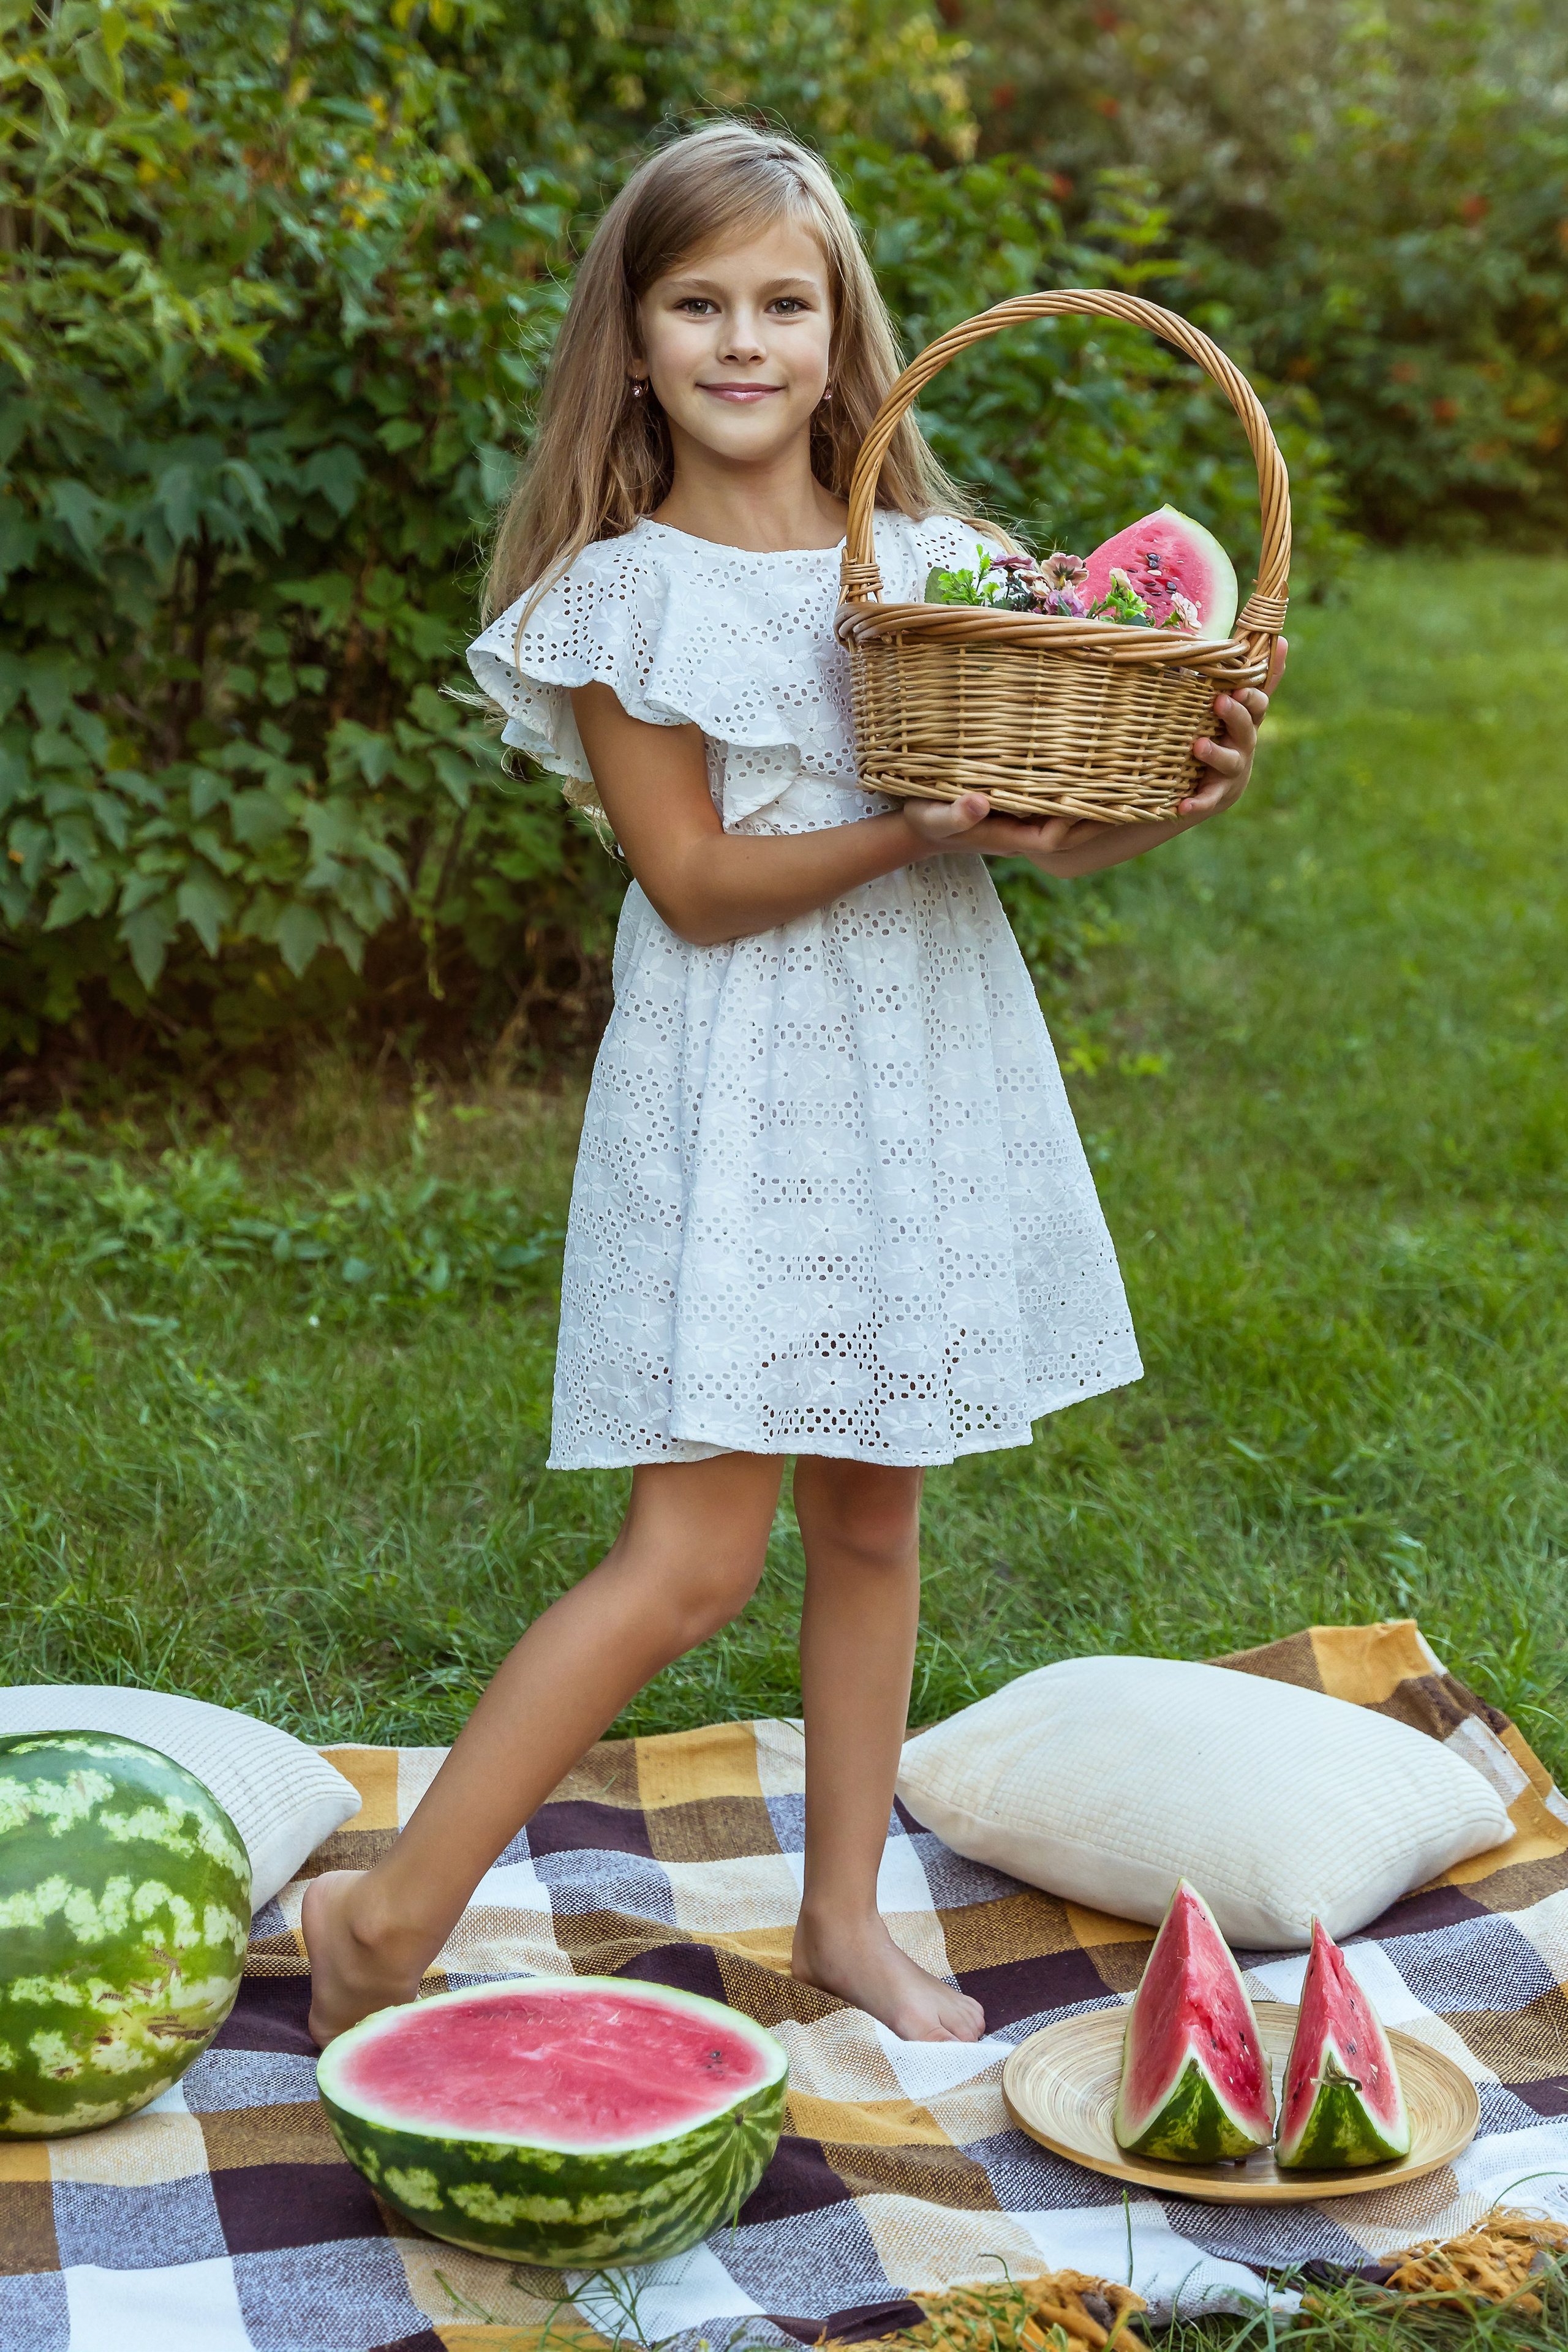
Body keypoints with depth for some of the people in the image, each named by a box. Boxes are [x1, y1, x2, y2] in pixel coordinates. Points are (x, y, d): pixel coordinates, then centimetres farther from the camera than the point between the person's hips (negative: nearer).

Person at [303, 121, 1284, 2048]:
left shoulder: (937, 562, 7)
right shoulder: (623, 594, -5)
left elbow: (1064, 827, 5)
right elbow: (695, 880, -12)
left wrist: (1184, 790, -16)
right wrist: (918, 829, -24)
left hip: (927, 1077, 5)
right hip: (738, 1096, -5)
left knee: (872, 1520, 13)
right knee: (693, 1560, -8)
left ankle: (843, 1912, 28)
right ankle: (390, 1917, 4)